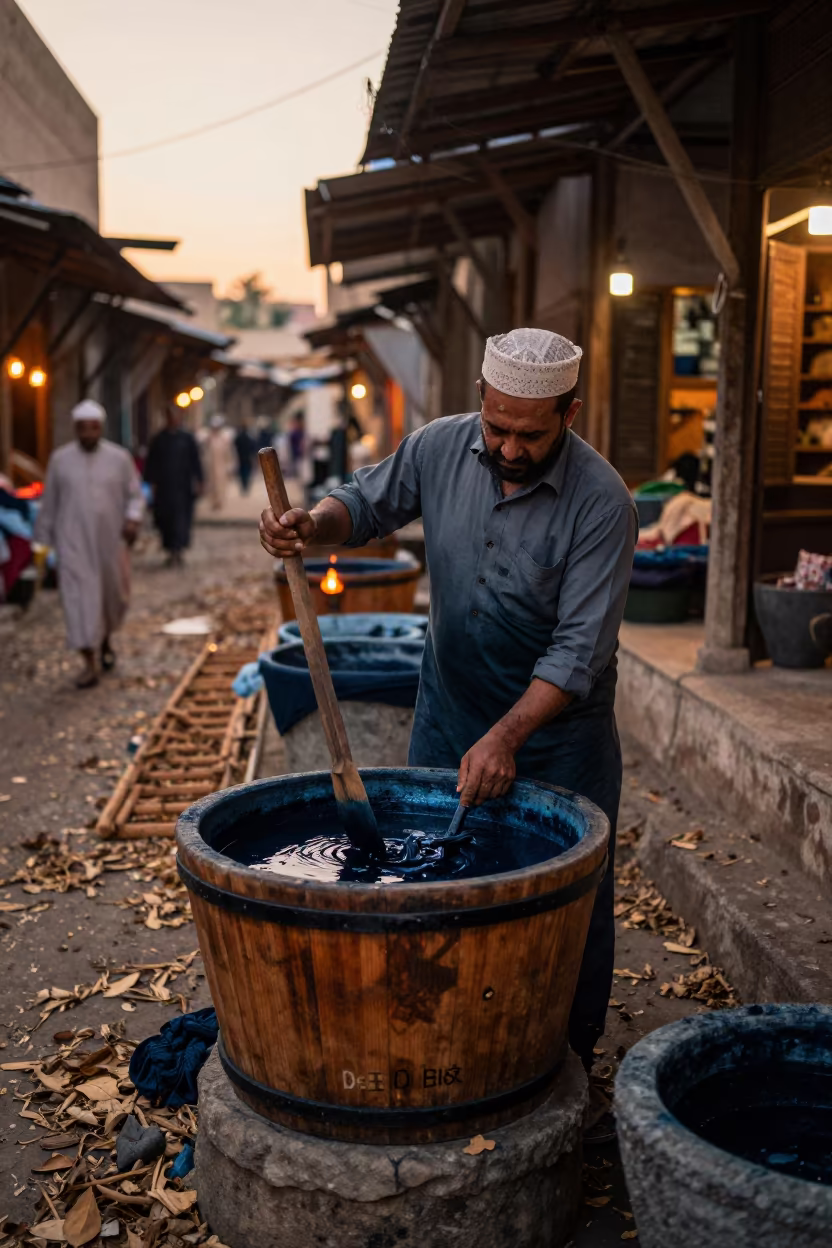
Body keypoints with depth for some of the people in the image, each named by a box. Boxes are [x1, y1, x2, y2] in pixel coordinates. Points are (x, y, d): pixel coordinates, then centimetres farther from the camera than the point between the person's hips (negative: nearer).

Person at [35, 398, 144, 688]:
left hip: (110, 542, 1)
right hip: (73, 542, -1)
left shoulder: (120, 458, 0)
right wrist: (45, 538, 11)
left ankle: (105, 640, 42)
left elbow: (135, 494, 5)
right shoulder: (60, 459, 0)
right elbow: (49, 503, 8)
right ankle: (90, 665, -5)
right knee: (79, 598, -8)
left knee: (115, 596, 11)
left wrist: (133, 518, -14)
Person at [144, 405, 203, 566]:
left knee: (181, 518, -7)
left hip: (183, 487, -2)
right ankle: (171, 551, 17)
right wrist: (151, 482, 2)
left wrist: (198, 482, 0)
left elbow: (195, 461, 4)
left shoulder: (187, 437, 2)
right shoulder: (159, 439, 5)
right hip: (163, 487, 2)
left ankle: (177, 551, -8)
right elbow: (151, 463, 8)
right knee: (164, 518, 3)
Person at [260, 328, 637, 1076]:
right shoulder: (441, 448, -10)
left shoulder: (601, 501, -22)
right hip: (450, 710, 4)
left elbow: (579, 649, -24)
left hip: (559, 724, -4)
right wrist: (312, 525, -17)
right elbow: (368, 504, 5)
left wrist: (507, 736, -31)